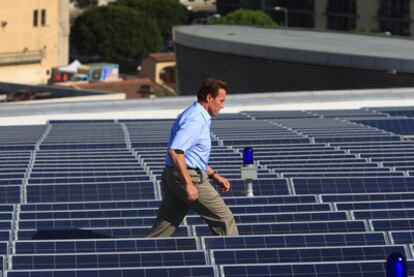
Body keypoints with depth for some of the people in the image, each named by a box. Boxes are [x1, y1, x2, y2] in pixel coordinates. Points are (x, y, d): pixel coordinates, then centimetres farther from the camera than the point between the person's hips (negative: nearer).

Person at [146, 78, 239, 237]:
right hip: (189, 178, -10)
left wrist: (215, 176, 25)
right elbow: (175, 151, -27)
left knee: (162, 229, 6)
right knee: (223, 219, 3)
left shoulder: (199, 117, 19)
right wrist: (188, 184, -28)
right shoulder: (195, 120, -16)